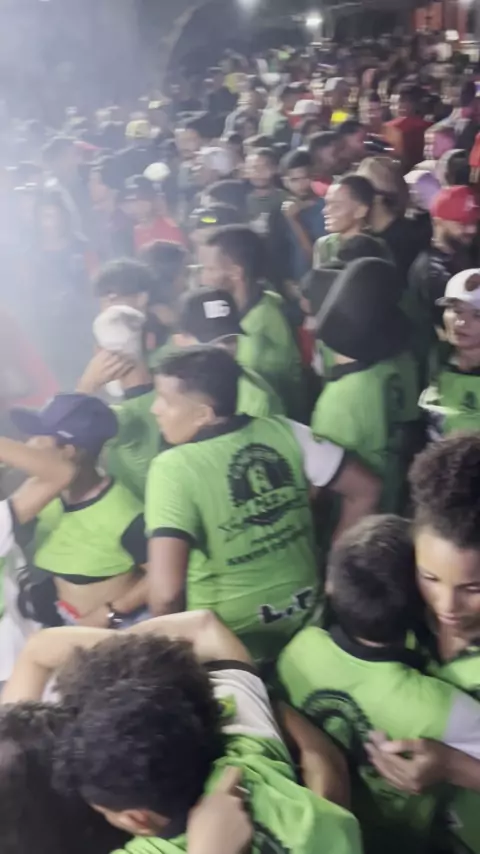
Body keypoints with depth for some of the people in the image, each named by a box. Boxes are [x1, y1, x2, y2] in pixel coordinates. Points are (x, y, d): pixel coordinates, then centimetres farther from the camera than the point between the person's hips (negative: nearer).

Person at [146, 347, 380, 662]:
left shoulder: (174, 468, -23)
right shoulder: (283, 431, -8)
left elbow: (166, 593, -33)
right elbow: (365, 491, 1)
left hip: (230, 637, -5)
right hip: (305, 614, 5)